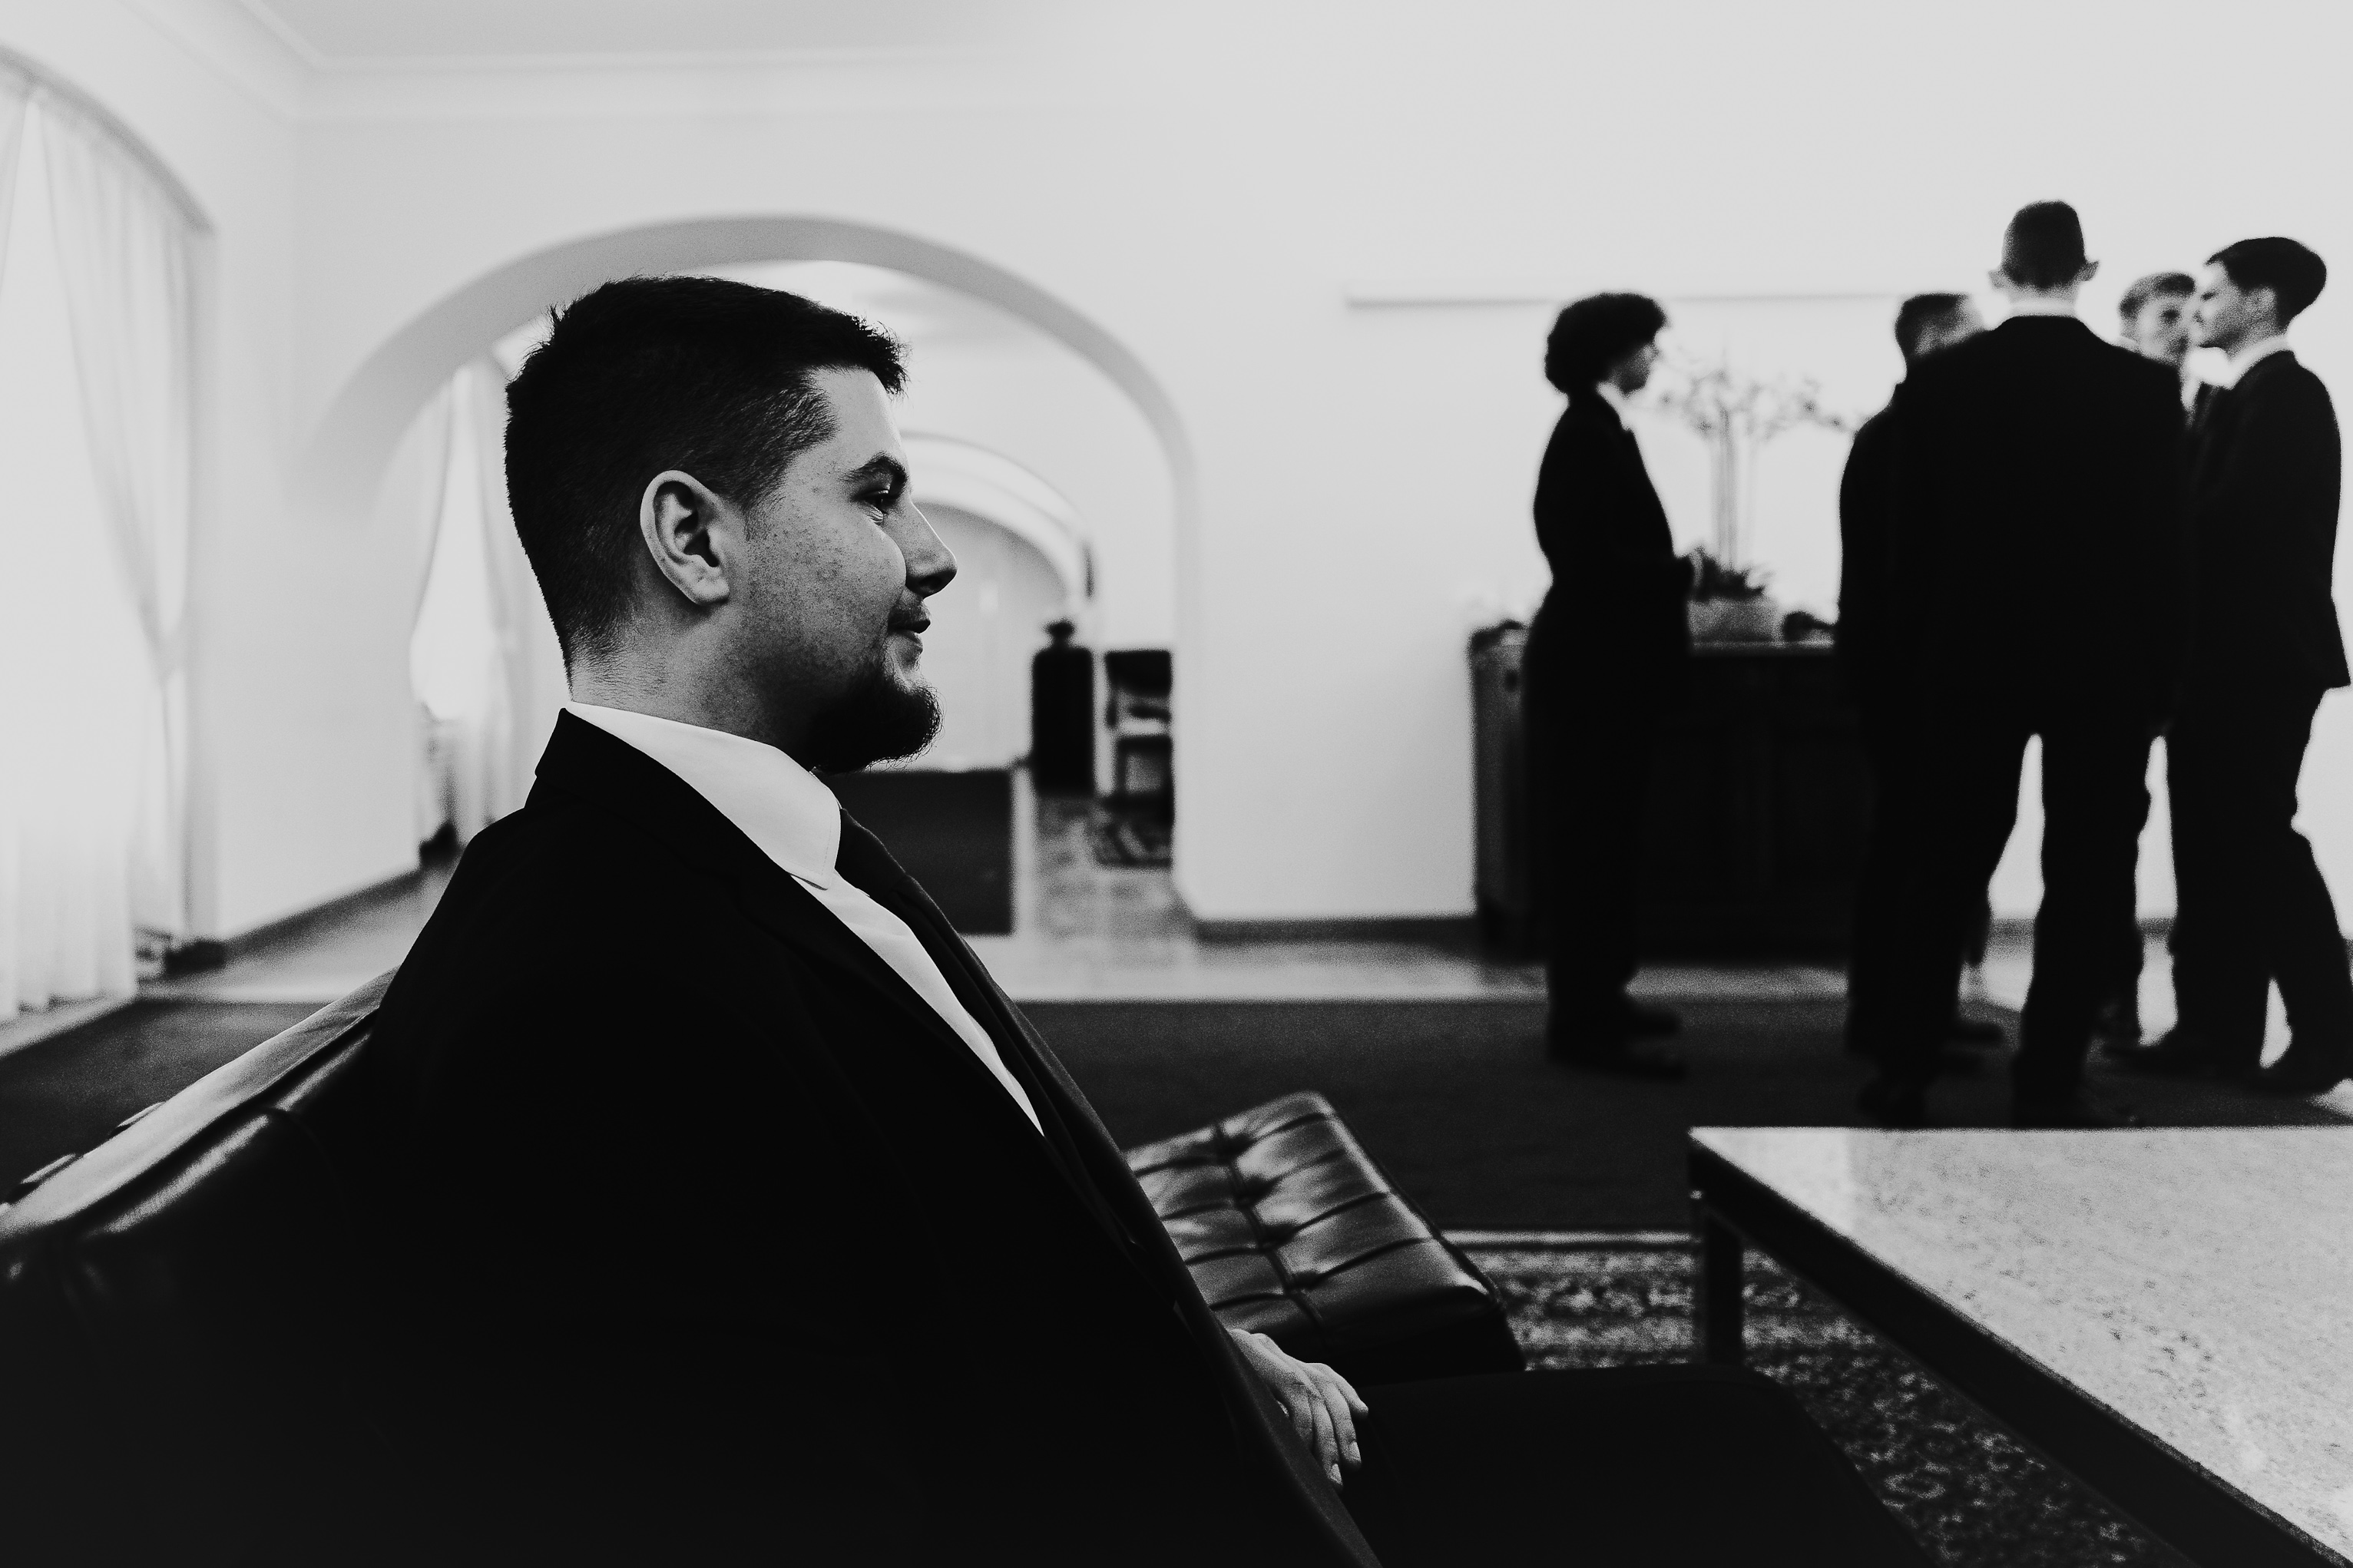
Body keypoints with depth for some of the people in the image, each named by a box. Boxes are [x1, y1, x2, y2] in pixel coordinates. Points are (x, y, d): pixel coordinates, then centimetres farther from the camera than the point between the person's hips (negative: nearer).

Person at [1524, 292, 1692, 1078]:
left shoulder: (1597, 431, 15)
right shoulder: (1587, 435, -14)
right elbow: (1590, 558, -22)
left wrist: (1673, 575, 4)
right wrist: (1680, 573, -13)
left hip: (1604, 664, 10)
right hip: (1591, 667, -10)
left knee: (1603, 838, 14)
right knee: (1589, 840, -6)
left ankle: (1595, 997, 23)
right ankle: (1583, 1020, -2)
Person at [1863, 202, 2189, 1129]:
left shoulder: (1936, 384, -3)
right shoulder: (2144, 389, -6)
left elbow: (1909, 538, 0)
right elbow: (2166, 544, -3)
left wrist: (1916, 661, 8)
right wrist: (2162, 672, 5)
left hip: (1972, 659, 2)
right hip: (2106, 664, -1)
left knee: (1944, 872, 10)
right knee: (2085, 878, 6)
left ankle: (1905, 1078, 13)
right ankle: (2047, 1087, 7)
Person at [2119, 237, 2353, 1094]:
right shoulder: (2237, 397, 16)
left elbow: (2231, 518, -21)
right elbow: (2215, 516, 12)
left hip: (2259, 656, -9)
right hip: (2223, 656, 9)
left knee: (2259, 838, -5)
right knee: (2216, 843, 10)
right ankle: (2220, 1026, 15)